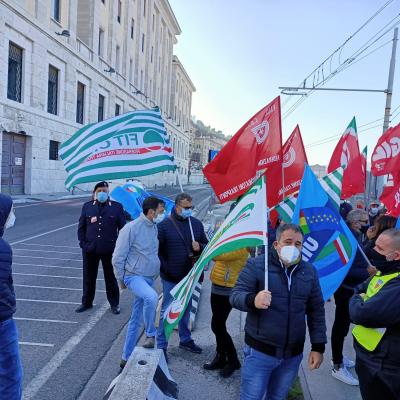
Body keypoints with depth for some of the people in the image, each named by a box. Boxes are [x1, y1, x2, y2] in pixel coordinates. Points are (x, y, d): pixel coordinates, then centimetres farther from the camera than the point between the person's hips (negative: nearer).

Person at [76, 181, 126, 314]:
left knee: (111, 278, 10)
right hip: (90, 250, 2)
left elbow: (122, 227, 0)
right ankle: (87, 302, 33)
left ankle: (114, 304, 25)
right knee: (88, 277, 15)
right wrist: (82, 242, 0)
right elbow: (81, 227, 10)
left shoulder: (116, 207, -2)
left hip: (109, 250, -2)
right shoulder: (87, 206, 5)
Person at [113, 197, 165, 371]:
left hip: (149, 278, 7)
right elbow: (118, 258, -11)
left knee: (136, 319, 14)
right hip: (134, 276, -7)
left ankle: (127, 358, 28)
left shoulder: (155, 228, 5)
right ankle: (151, 335, -12)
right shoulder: (131, 228, -16)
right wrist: (122, 280, -2)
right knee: (152, 297, -36)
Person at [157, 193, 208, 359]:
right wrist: (165, 269, -15)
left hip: (189, 276, 5)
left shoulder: (196, 224, 3)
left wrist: (200, 247, -11)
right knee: (167, 310, 4)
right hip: (171, 277, -5)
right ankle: (161, 345, 18)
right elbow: (156, 250, -10)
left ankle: (185, 340, 37)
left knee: (186, 309, 19)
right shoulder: (164, 225, -11)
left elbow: (206, 244, 11)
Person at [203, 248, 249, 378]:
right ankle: (220, 358, 32)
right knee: (218, 325, 17)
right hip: (217, 287, 9)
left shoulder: (241, 246, -19)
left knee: (217, 326, -3)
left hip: (227, 290, -9)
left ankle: (233, 361, 14)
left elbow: (220, 255, -30)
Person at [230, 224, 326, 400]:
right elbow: (236, 295, -13)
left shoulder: (310, 272, 3)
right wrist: (252, 300, -34)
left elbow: (317, 311, 8)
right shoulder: (256, 265, -8)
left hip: (293, 355, 4)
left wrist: (318, 347, 4)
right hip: (259, 351, -3)